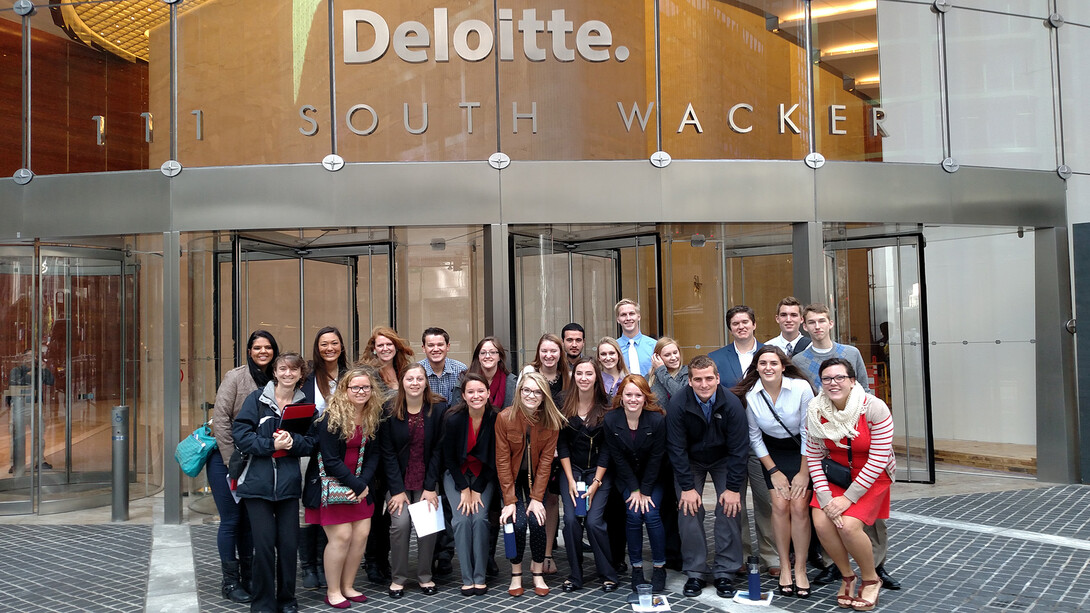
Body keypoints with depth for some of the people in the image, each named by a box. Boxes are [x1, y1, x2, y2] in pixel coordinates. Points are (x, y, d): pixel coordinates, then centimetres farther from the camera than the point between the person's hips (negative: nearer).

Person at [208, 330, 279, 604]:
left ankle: (247, 578, 23)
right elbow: (220, 419, -15)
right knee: (231, 520, 2)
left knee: (249, 519, 11)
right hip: (226, 458, -4)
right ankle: (230, 581, 14)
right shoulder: (235, 377, -12)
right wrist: (232, 460, -15)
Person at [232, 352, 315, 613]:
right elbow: (240, 433, -8)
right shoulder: (257, 398, 0)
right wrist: (271, 445, -17)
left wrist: (292, 441, -16)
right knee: (264, 543, -3)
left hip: (289, 483, 2)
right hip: (257, 481, -2)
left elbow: (311, 443, 3)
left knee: (289, 543, 4)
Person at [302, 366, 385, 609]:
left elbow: (374, 453, 2)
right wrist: (355, 485, -17)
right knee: (341, 536, -8)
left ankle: (347, 586, 19)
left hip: (360, 486, 6)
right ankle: (333, 591, 9)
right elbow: (330, 460, -17)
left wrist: (364, 483, -12)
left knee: (361, 534, 2)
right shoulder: (331, 418, -16)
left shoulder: (373, 417, 2)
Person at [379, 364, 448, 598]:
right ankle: (398, 577, 6)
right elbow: (387, 453, -7)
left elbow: (438, 450, -6)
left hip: (425, 480, 0)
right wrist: (397, 490, -12)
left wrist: (430, 487, -10)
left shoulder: (438, 408, -8)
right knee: (401, 523, -14)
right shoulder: (390, 411, -8)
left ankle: (425, 576, 9)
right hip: (397, 479, 0)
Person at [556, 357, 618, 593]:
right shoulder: (564, 406, -1)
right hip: (571, 471, 2)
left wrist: (596, 483, -12)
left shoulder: (606, 407, -6)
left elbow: (607, 449, -7)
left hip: (599, 472, -2)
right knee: (571, 519, -13)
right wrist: (570, 480, -7)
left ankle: (608, 575, 3)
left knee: (594, 520, -15)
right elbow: (561, 444, 0)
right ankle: (574, 575, 3)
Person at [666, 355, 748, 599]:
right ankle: (695, 572, -1)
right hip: (690, 461, 0)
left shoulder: (732, 403, -24)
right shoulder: (678, 405, -24)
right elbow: (676, 448, -17)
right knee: (688, 509, -12)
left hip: (724, 460, 0)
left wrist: (734, 488, -19)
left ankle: (724, 572, 0)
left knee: (730, 508, -12)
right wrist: (687, 486, -19)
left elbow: (739, 448, -17)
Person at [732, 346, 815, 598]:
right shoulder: (750, 395, -13)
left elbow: (809, 432, -12)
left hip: (802, 451, -1)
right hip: (773, 451, 1)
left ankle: (800, 569, 0)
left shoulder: (801, 388, -18)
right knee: (780, 505, -11)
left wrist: (804, 472, -10)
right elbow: (754, 437, -2)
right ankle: (784, 567, 2)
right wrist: (773, 471, -3)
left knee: (799, 506, -13)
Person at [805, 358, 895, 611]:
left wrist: (849, 497, -21)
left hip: (873, 476, -3)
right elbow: (814, 457, -6)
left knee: (849, 524, -23)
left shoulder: (875, 408, -22)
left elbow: (878, 460, -20)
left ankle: (871, 579, 7)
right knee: (822, 522, -17)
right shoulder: (816, 411, -12)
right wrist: (825, 497, -16)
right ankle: (847, 577, 11)